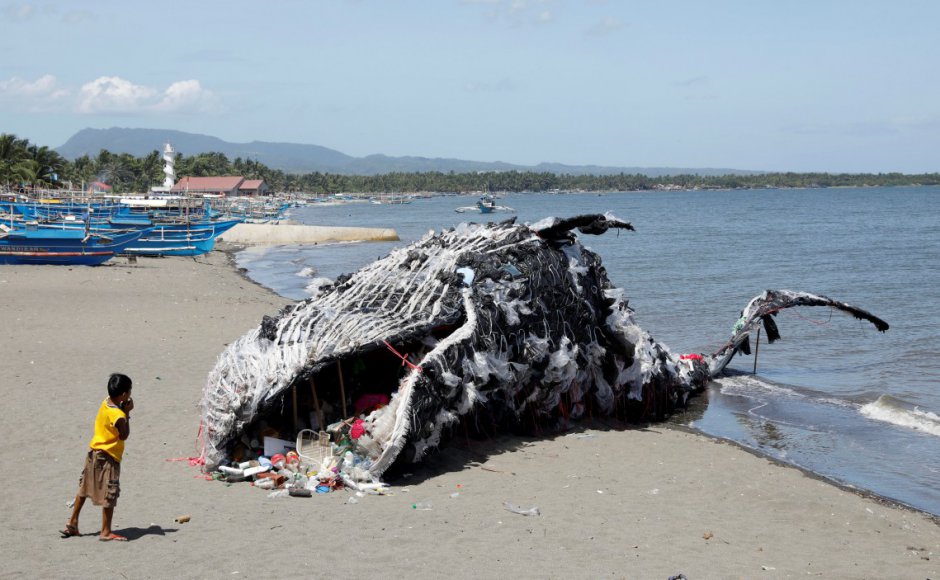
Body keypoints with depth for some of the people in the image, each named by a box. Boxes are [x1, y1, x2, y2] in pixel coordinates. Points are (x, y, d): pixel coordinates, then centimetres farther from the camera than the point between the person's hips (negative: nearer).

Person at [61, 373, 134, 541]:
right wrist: (127, 413, -13)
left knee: (84, 488, 18)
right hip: (108, 458, -9)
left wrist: (124, 410, -5)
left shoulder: (106, 403, -3)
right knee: (109, 495, 2)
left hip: (94, 452, 9)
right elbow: (124, 436, -13)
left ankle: (72, 523, 28)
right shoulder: (118, 416, -26)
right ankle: (106, 532, 9)